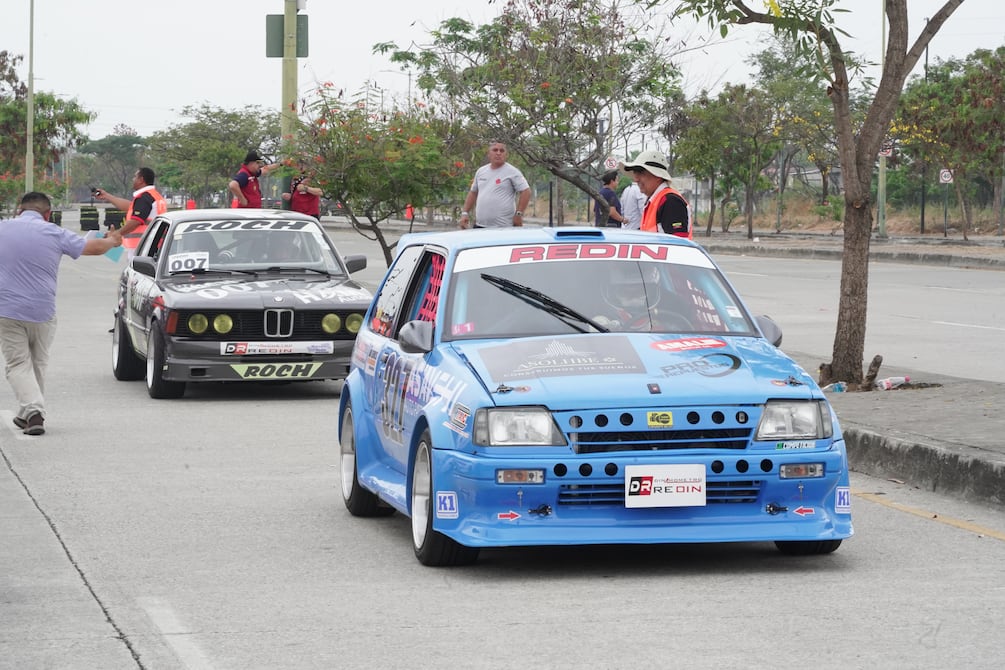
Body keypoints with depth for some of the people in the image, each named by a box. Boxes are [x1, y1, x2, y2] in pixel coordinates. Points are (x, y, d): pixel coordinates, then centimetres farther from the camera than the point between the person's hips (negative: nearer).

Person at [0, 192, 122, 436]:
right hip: (42, 312, 1)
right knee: (38, 364, 17)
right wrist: (112, 241, 27)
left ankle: (32, 410, -18)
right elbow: (94, 247, 7)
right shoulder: (55, 234, -1)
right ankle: (28, 415, 22)